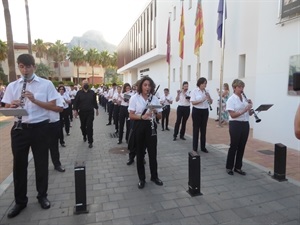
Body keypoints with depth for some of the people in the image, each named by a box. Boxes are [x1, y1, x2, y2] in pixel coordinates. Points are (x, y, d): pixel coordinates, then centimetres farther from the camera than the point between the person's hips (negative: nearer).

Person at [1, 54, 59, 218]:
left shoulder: (46, 84, 0)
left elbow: (52, 106, -5)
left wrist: (35, 100, -18)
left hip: (39, 128, -2)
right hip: (19, 128, 2)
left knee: (41, 163, 9)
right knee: (19, 164, 9)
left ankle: (42, 196, 28)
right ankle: (20, 201, 26)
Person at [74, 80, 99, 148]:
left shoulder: (92, 92, 2)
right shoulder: (79, 93, -1)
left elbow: (94, 101, 9)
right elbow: (76, 102, -2)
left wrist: (96, 109, 12)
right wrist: (76, 111, -7)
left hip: (90, 112, -1)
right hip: (82, 112, 1)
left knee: (89, 127, -6)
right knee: (83, 126, 15)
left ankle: (90, 142, 1)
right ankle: (84, 136, 43)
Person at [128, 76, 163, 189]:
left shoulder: (155, 98, 3)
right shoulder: (134, 98, -5)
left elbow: (160, 116, 5)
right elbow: (131, 116, -8)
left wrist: (155, 112, -17)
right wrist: (142, 117, -25)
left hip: (151, 127, 2)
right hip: (139, 127, -2)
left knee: (153, 152, 7)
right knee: (140, 153, 8)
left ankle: (154, 176, 28)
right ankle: (142, 178, 23)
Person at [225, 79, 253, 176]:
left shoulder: (245, 98, 10)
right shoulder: (231, 99, -10)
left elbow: (250, 113, 12)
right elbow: (232, 115, -19)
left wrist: (250, 107, -6)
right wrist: (245, 110, -23)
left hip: (245, 124, 6)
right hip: (235, 125, -6)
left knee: (242, 147, 11)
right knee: (234, 146, 2)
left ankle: (238, 167, 24)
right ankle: (229, 167, 17)